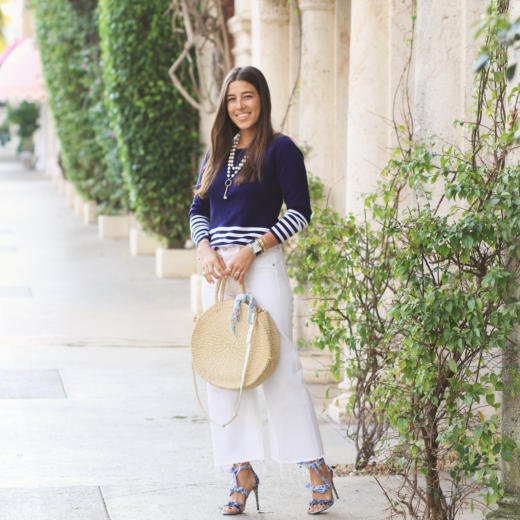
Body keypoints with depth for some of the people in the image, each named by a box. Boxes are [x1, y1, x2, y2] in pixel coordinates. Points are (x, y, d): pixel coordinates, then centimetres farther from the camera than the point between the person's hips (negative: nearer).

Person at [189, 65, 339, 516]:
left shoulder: (280, 149, -2)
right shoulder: (218, 153, 15)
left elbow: (300, 212, -7)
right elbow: (198, 209, 16)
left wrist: (252, 248, -14)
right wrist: (205, 249, -3)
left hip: (261, 265, -6)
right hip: (218, 268, 6)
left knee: (278, 364, -8)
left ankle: (317, 468, 1)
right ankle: (243, 472, 12)